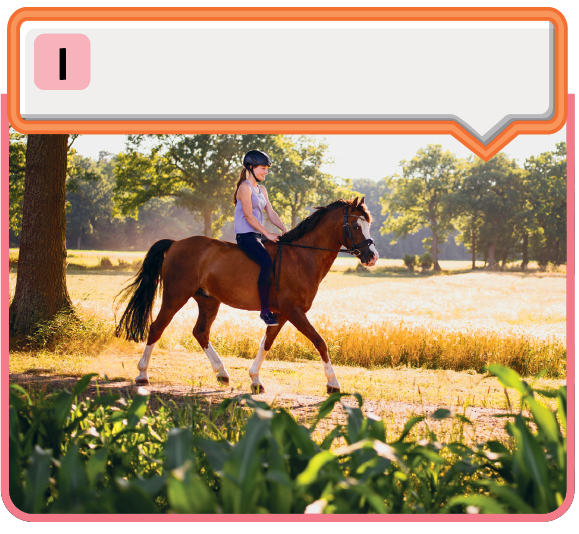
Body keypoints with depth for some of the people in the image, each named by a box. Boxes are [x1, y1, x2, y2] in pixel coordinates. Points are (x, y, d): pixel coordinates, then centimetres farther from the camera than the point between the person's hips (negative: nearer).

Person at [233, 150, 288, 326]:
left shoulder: (261, 189, 18)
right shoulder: (245, 187, -9)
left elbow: (271, 213, 13)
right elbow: (249, 216, -15)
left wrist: (285, 230, -1)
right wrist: (268, 234, -17)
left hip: (257, 235, 10)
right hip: (246, 235, -10)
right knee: (267, 263, -28)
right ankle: (265, 310, -27)